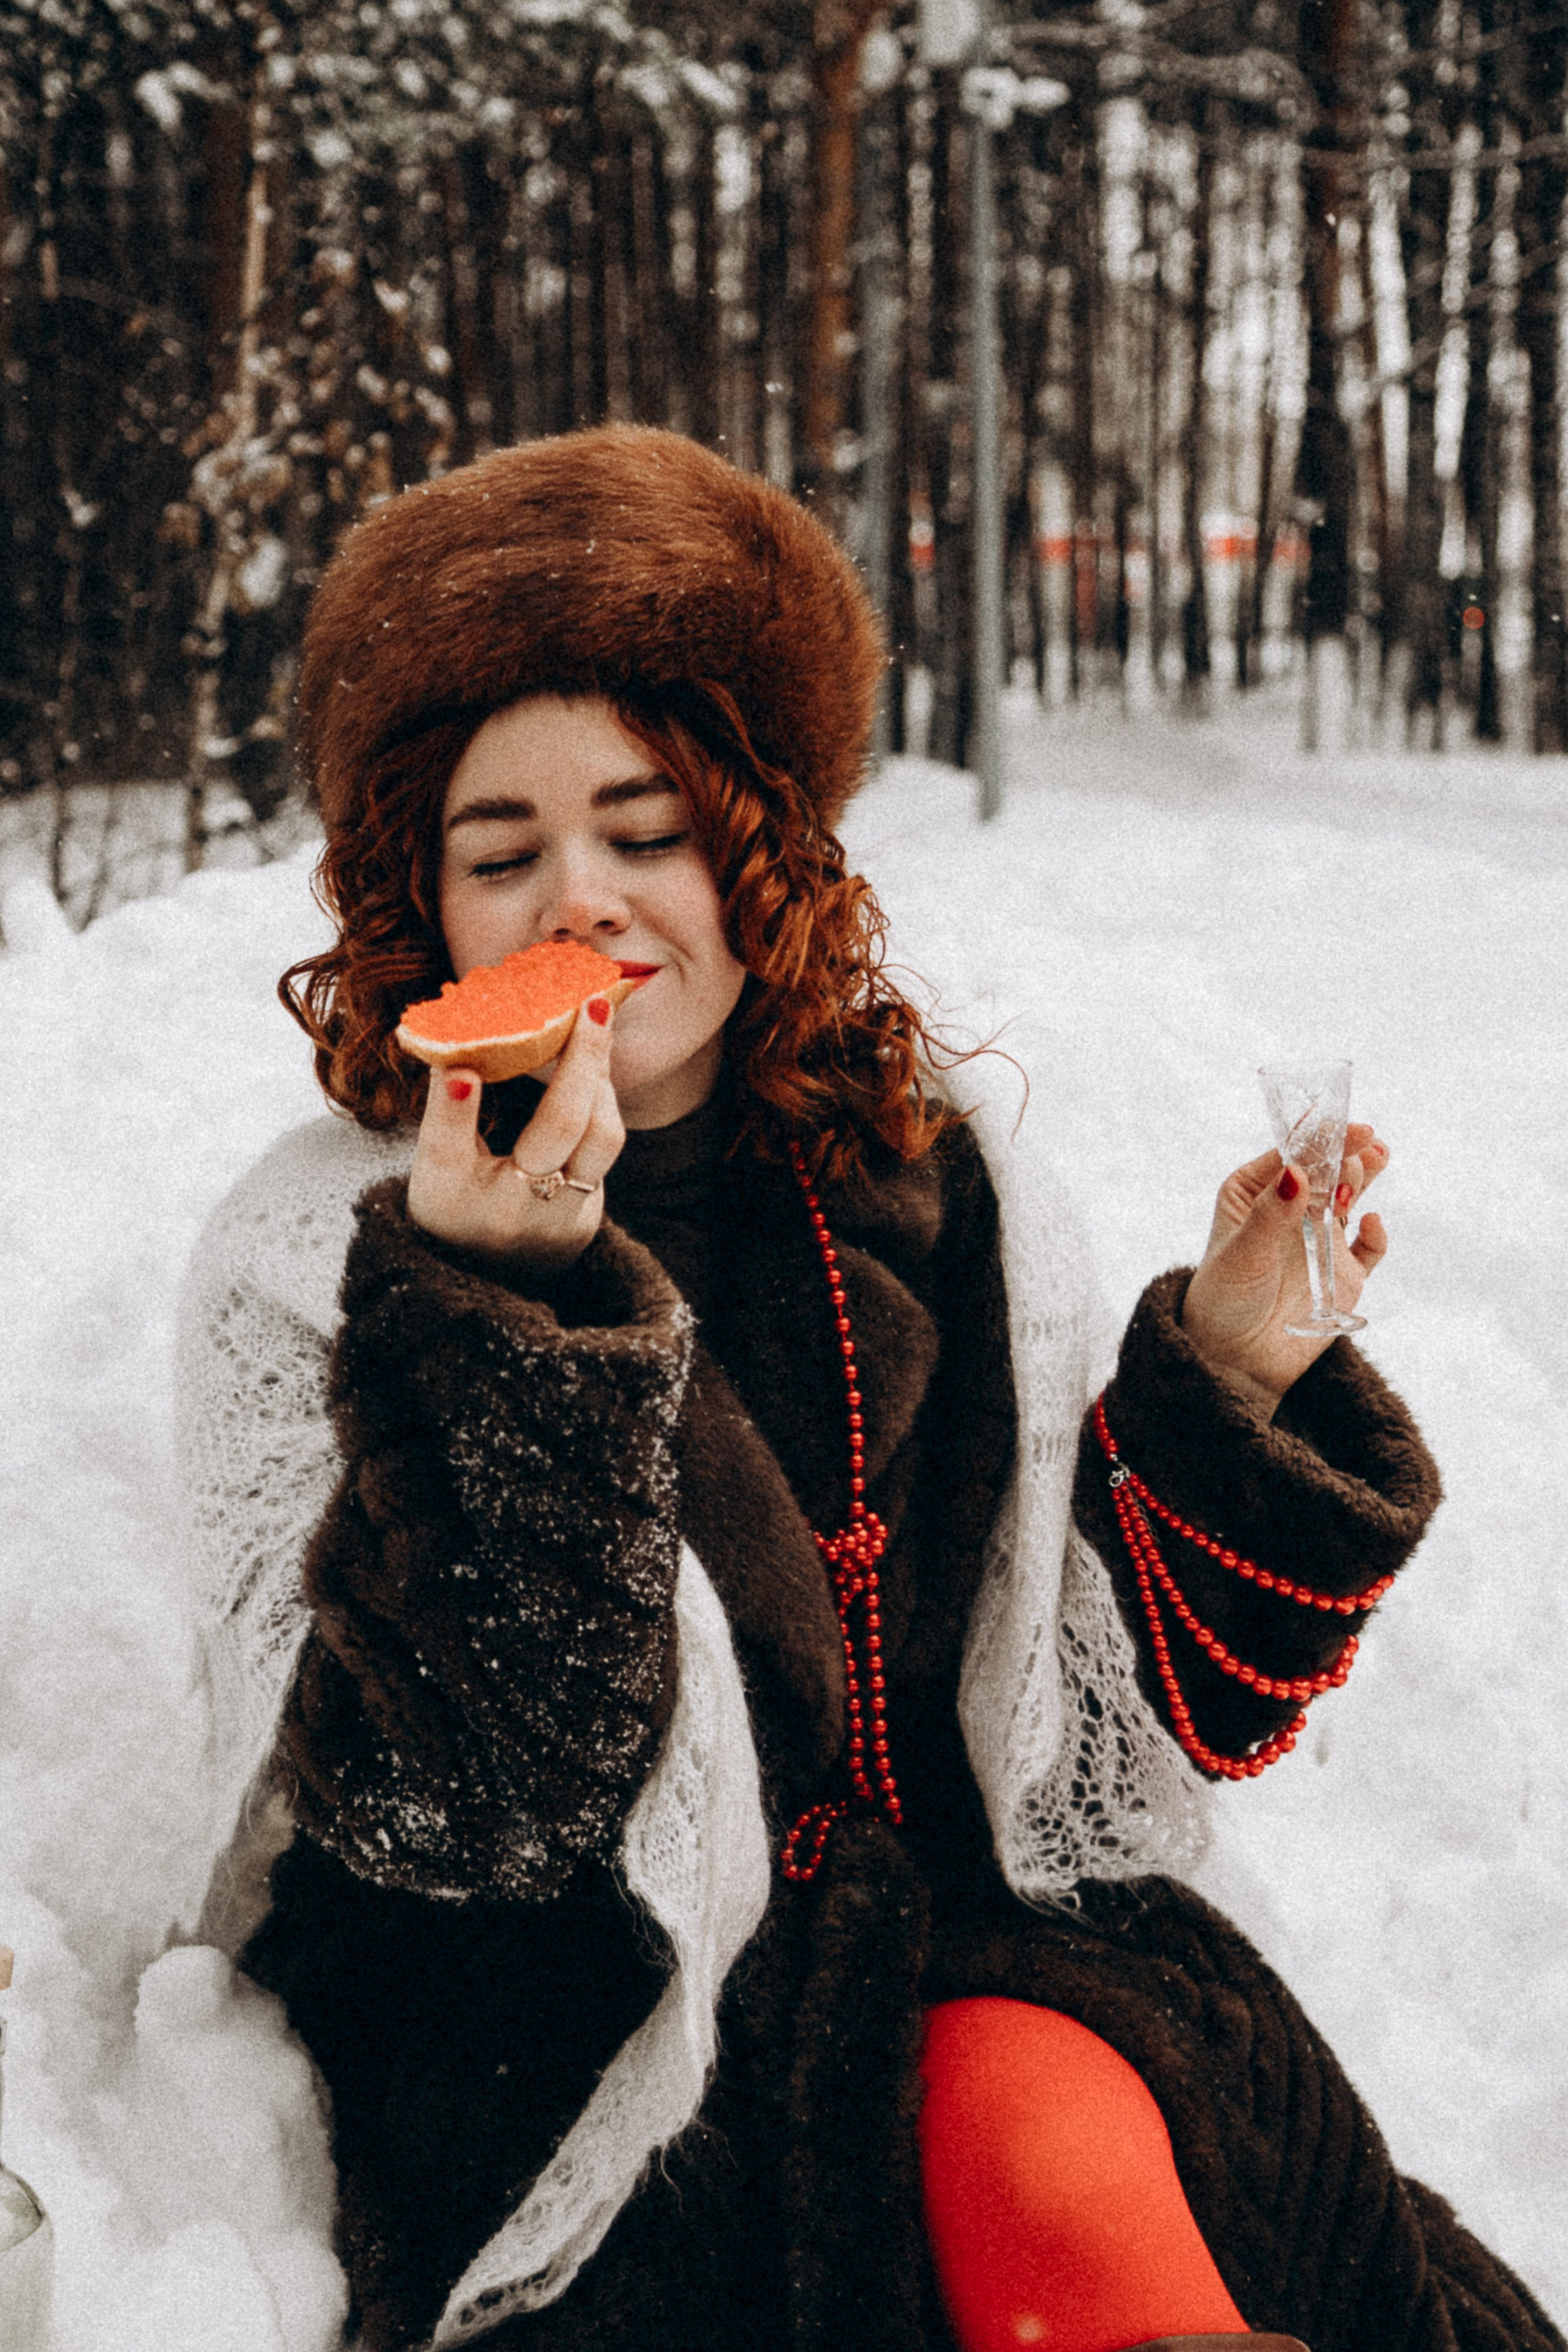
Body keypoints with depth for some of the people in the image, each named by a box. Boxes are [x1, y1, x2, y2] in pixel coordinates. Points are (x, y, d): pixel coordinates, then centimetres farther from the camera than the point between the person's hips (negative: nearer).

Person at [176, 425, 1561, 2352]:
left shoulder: (936, 1182, 3)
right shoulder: (305, 1260, -5)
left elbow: (1098, 1745, 7)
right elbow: (429, 1809, -14)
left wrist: (1234, 1382, -7)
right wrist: (490, 1325, -24)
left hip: (960, 1939, 3)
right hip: (566, 2030, -3)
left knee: (1053, 2135, -28)